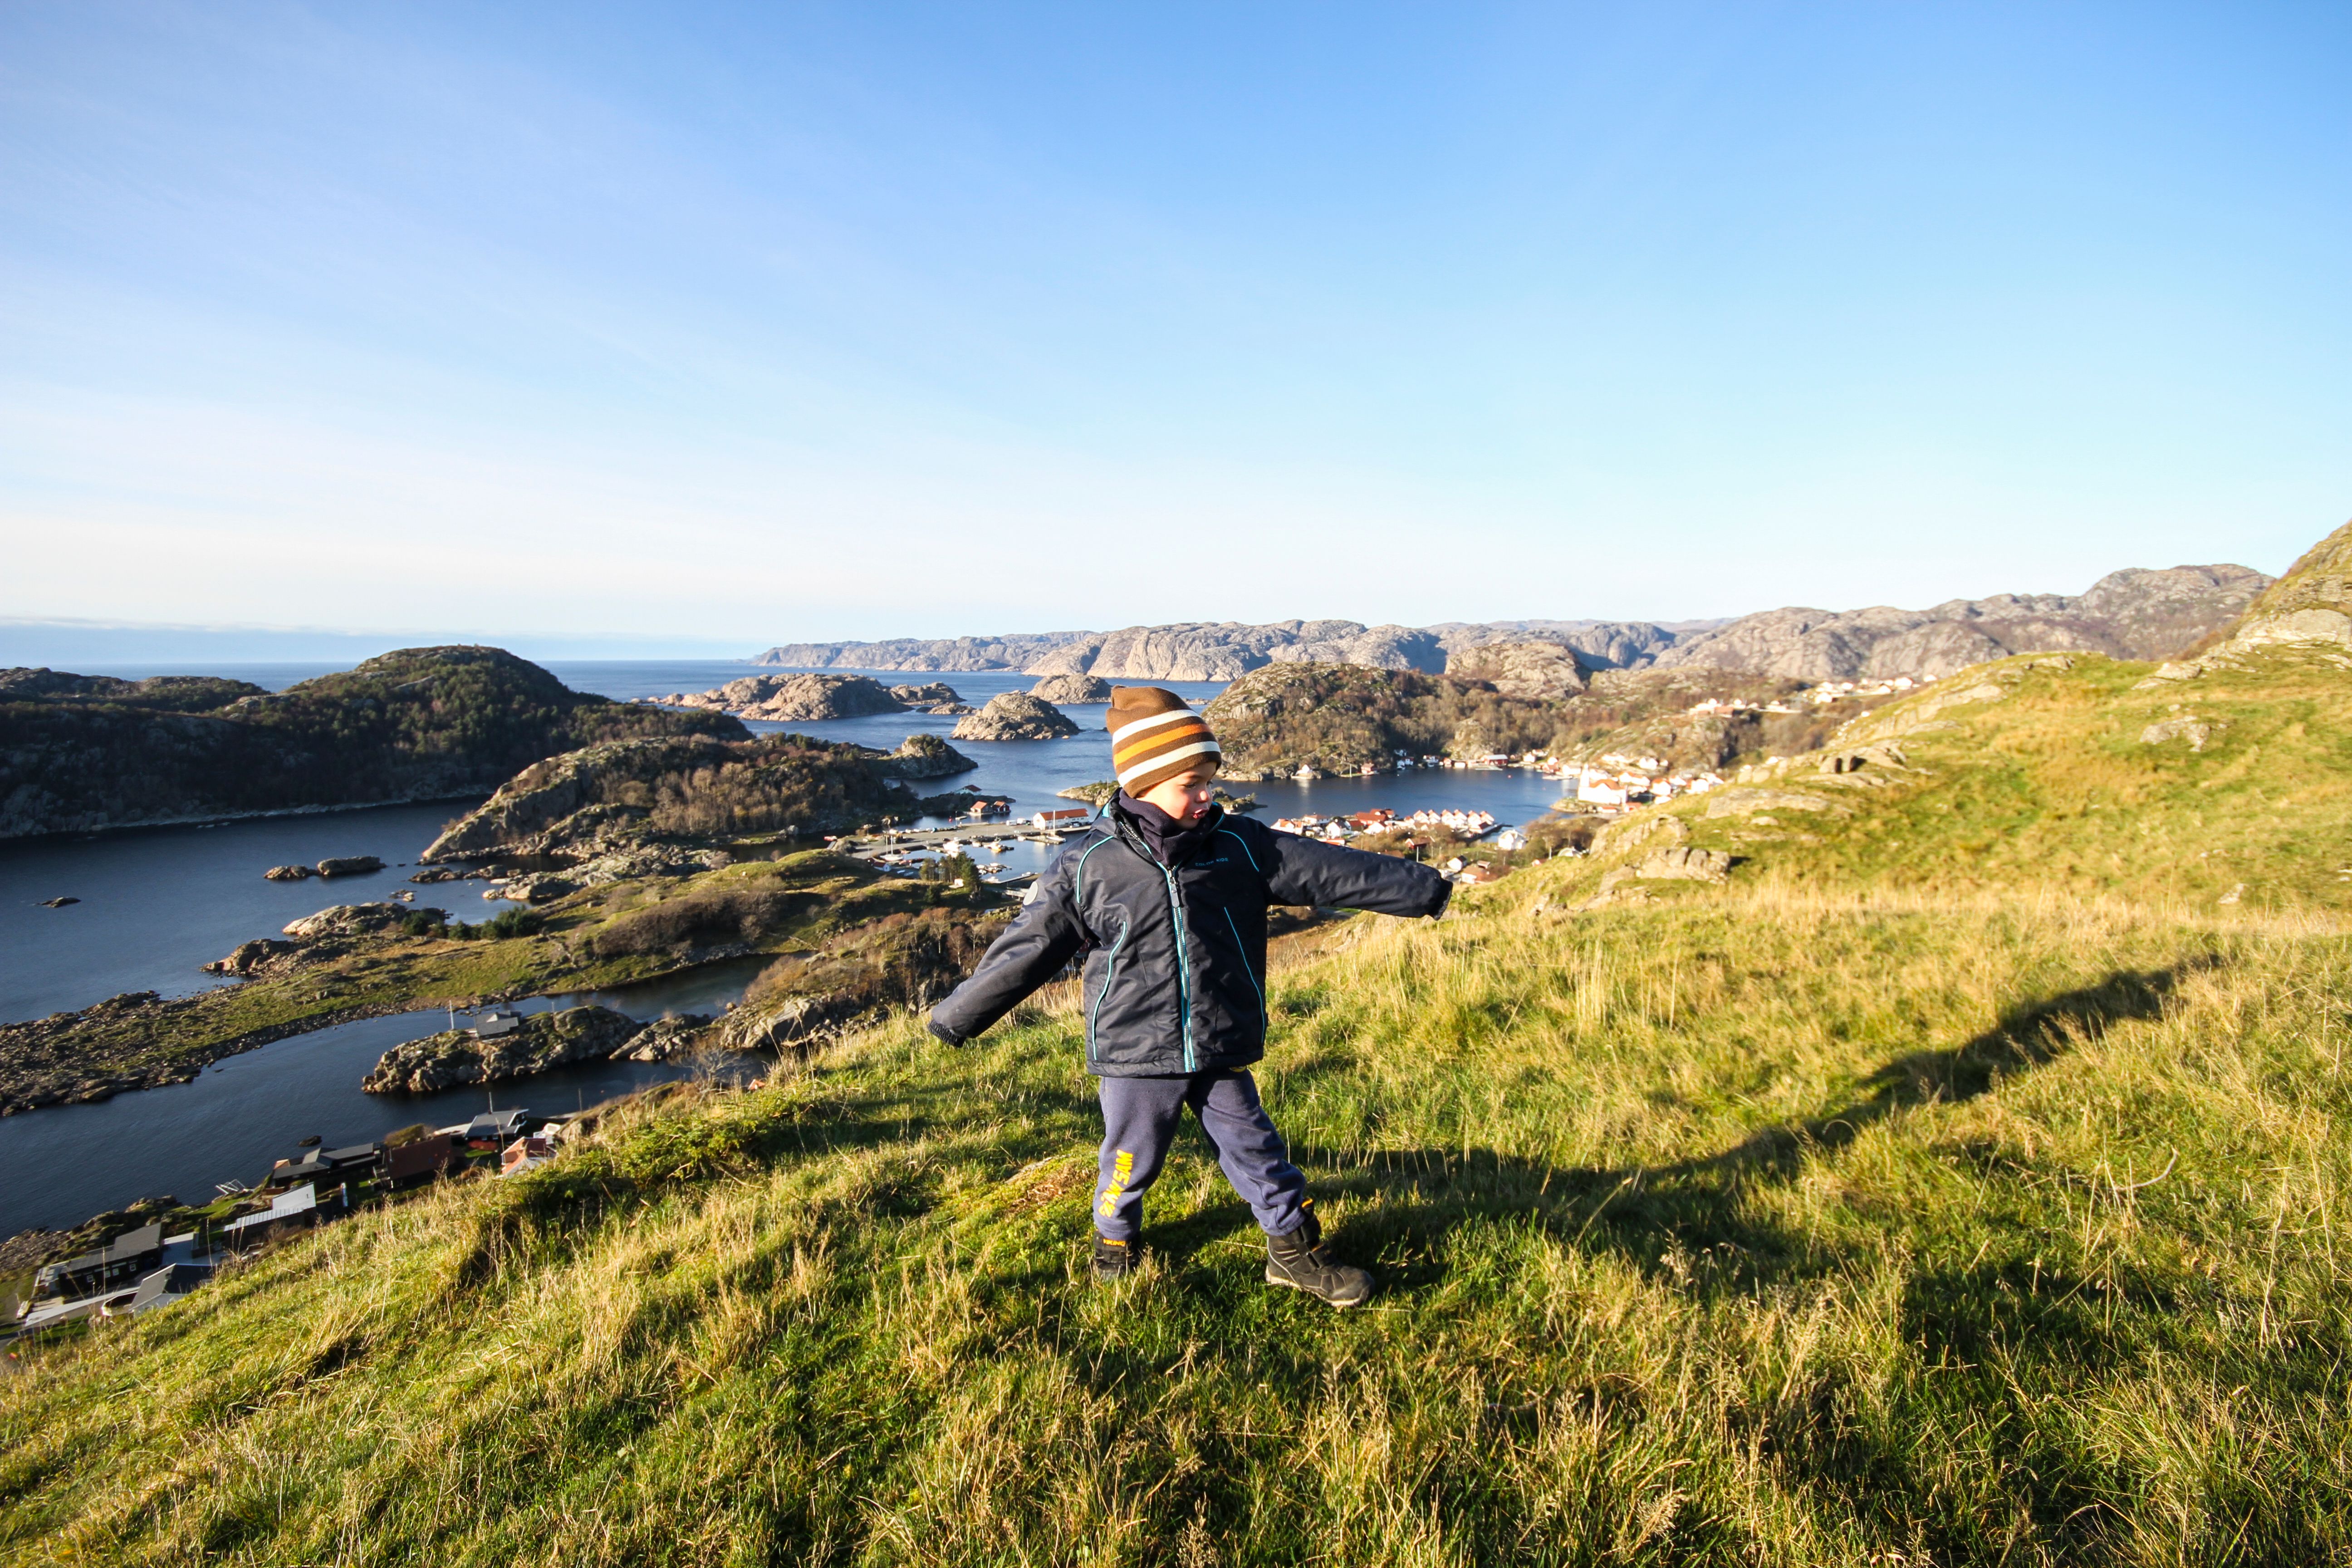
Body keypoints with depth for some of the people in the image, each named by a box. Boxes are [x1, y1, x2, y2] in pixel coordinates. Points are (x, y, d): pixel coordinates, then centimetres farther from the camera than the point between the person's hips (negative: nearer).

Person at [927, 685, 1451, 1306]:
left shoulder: (1240, 846, -6)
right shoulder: (1088, 865, -13)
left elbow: (1330, 870, -3)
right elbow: (1026, 947, -6)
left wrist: (1423, 887, -2)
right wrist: (955, 1018, 0)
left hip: (1221, 1052, 2)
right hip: (1134, 1056, -1)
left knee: (1257, 1150, 13)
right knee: (1131, 1160, 17)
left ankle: (1296, 1250, 36)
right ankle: (1115, 1238, 48)